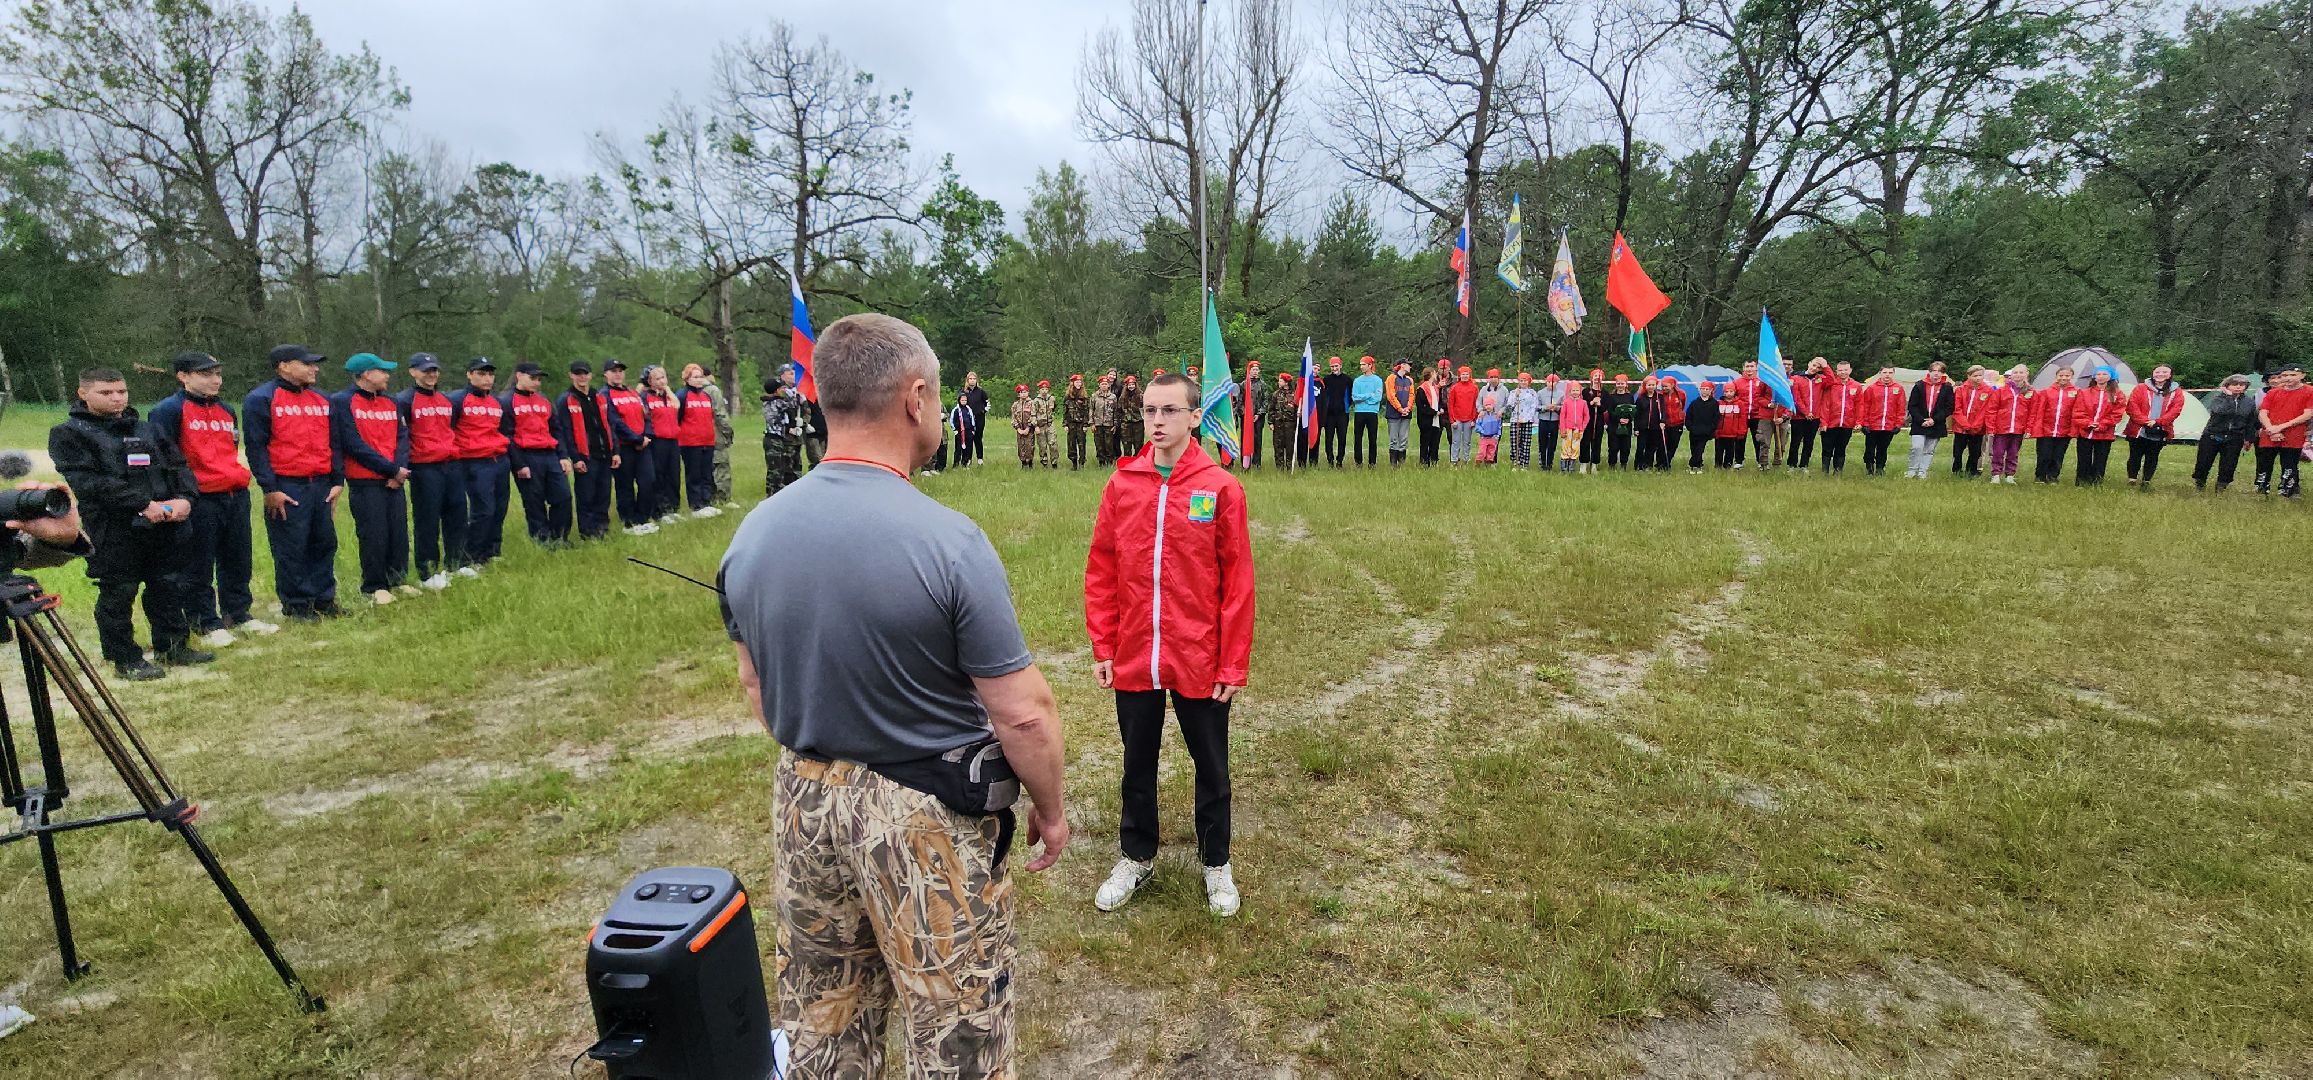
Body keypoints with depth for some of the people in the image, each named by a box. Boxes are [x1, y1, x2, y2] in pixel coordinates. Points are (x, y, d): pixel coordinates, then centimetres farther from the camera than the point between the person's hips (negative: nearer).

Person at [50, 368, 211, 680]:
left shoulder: (147, 430, 17)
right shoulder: (68, 434, 0)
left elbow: (178, 465, 12)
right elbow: (88, 481, -13)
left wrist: (184, 497, -8)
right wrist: (143, 505, -20)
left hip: (166, 524, 5)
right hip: (114, 529, -5)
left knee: (166, 587, 13)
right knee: (118, 595, 2)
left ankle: (171, 646, 24)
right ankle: (125, 660, 10)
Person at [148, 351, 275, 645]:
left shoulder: (226, 411, 17)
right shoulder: (168, 411, -6)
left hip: (236, 496, 7)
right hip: (200, 500, -7)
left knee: (237, 561, 14)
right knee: (197, 567, 3)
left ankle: (238, 615, 24)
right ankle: (206, 624, 10)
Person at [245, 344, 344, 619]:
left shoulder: (321, 400, 15)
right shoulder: (261, 399, -5)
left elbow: (333, 443, 17)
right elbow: (256, 447, -8)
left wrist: (338, 480, 9)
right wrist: (270, 489, -13)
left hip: (321, 486, 6)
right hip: (287, 489, -6)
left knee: (325, 543, 11)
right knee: (290, 549, 1)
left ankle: (324, 599, 22)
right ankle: (296, 604, 11)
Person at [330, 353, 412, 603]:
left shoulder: (391, 402, 14)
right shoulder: (342, 402, -6)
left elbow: (402, 436, 7)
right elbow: (354, 444, -13)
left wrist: (401, 469, -9)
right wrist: (392, 469, -13)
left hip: (395, 480, 6)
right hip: (365, 482, -6)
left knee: (399, 532, 9)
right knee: (373, 535, -1)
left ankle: (397, 580, 22)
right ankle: (375, 587, 10)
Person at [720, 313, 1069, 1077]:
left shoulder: (751, 534, -5)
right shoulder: (949, 542, -24)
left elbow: (754, 683, 8)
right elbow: (1023, 713, -20)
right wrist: (1050, 807, -3)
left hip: (803, 802, 6)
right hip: (924, 816, -5)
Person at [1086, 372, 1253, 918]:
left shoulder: (1221, 487, -8)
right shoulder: (1121, 485, -1)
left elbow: (1237, 581, -8)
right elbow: (1101, 571, 3)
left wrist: (1234, 664, -8)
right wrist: (1102, 647, 0)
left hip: (1200, 662, -2)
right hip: (1132, 660, 2)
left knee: (1211, 766, 15)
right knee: (1138, 764, 19)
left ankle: (1215, 863, 37)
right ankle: (1137, 857, 40)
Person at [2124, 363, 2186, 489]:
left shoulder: (2176, 392, 8)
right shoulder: (2141, 388, 3)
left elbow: (2175, 410, -2)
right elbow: (2132, 406, -6)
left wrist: (2157, 422, -15)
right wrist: (2145, 421, -16)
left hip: (2159, 434, 2)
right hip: (2138, 431, -2)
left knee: (2152, 459, 8)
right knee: (2135, 457, 3)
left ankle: (2146, 482, 16)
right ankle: (2132, 481, 10)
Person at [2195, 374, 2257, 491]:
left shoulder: (2250, 402, 7)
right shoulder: (2218, 398, -5)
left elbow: (2251, 422, 13)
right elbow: (2219, 411, -26)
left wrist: (2248, 438, 11)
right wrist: (2228, 396, -20)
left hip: (2234, 439, 3)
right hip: (2211, 436, -3)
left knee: (2228, 465, 3)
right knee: (2203, 462, 1)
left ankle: (2221, 487, 14)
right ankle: (2199, 485, 17)